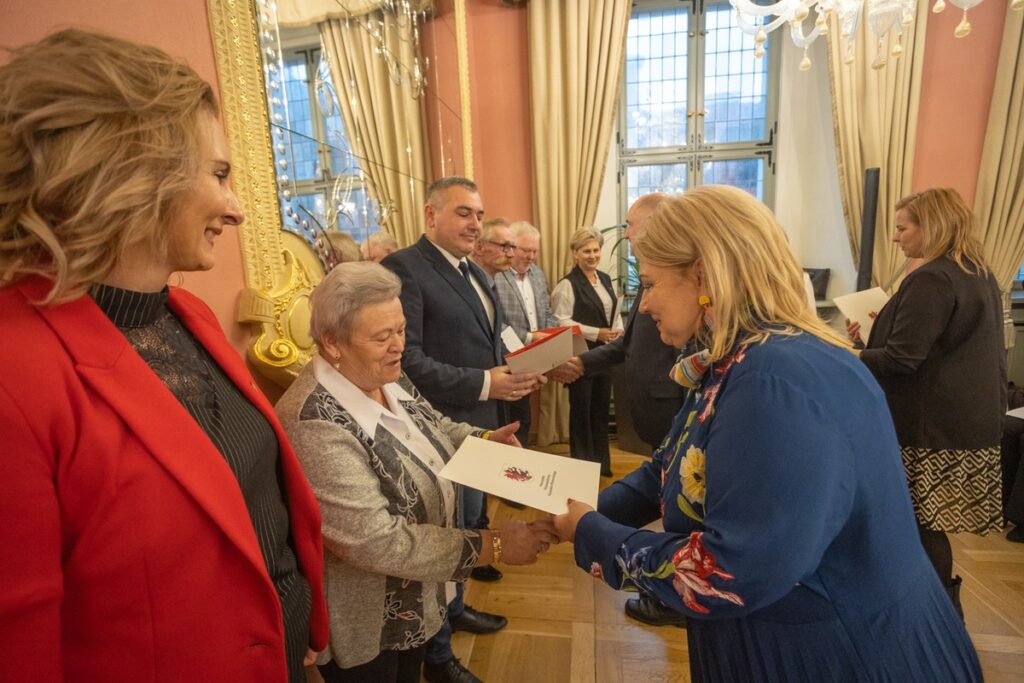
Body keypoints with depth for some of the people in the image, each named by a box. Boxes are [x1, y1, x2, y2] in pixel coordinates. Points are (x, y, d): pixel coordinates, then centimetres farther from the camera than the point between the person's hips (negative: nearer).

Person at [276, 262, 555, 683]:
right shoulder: (314, 425, -34)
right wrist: (494, 545, -29)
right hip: (365, 623, -7)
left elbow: (433, 427, 9)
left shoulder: (387, 379, -8)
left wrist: (482, 440, -11)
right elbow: (379, 544, -33)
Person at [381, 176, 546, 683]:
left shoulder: (474, 272, 13)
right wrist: (484, 384, -25)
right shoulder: (402, 268, -16)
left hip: (482, 424, 9)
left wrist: (519, 372, -1)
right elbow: (407, 360, -23)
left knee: (469, 525, 24)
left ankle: (455, 608, 49)